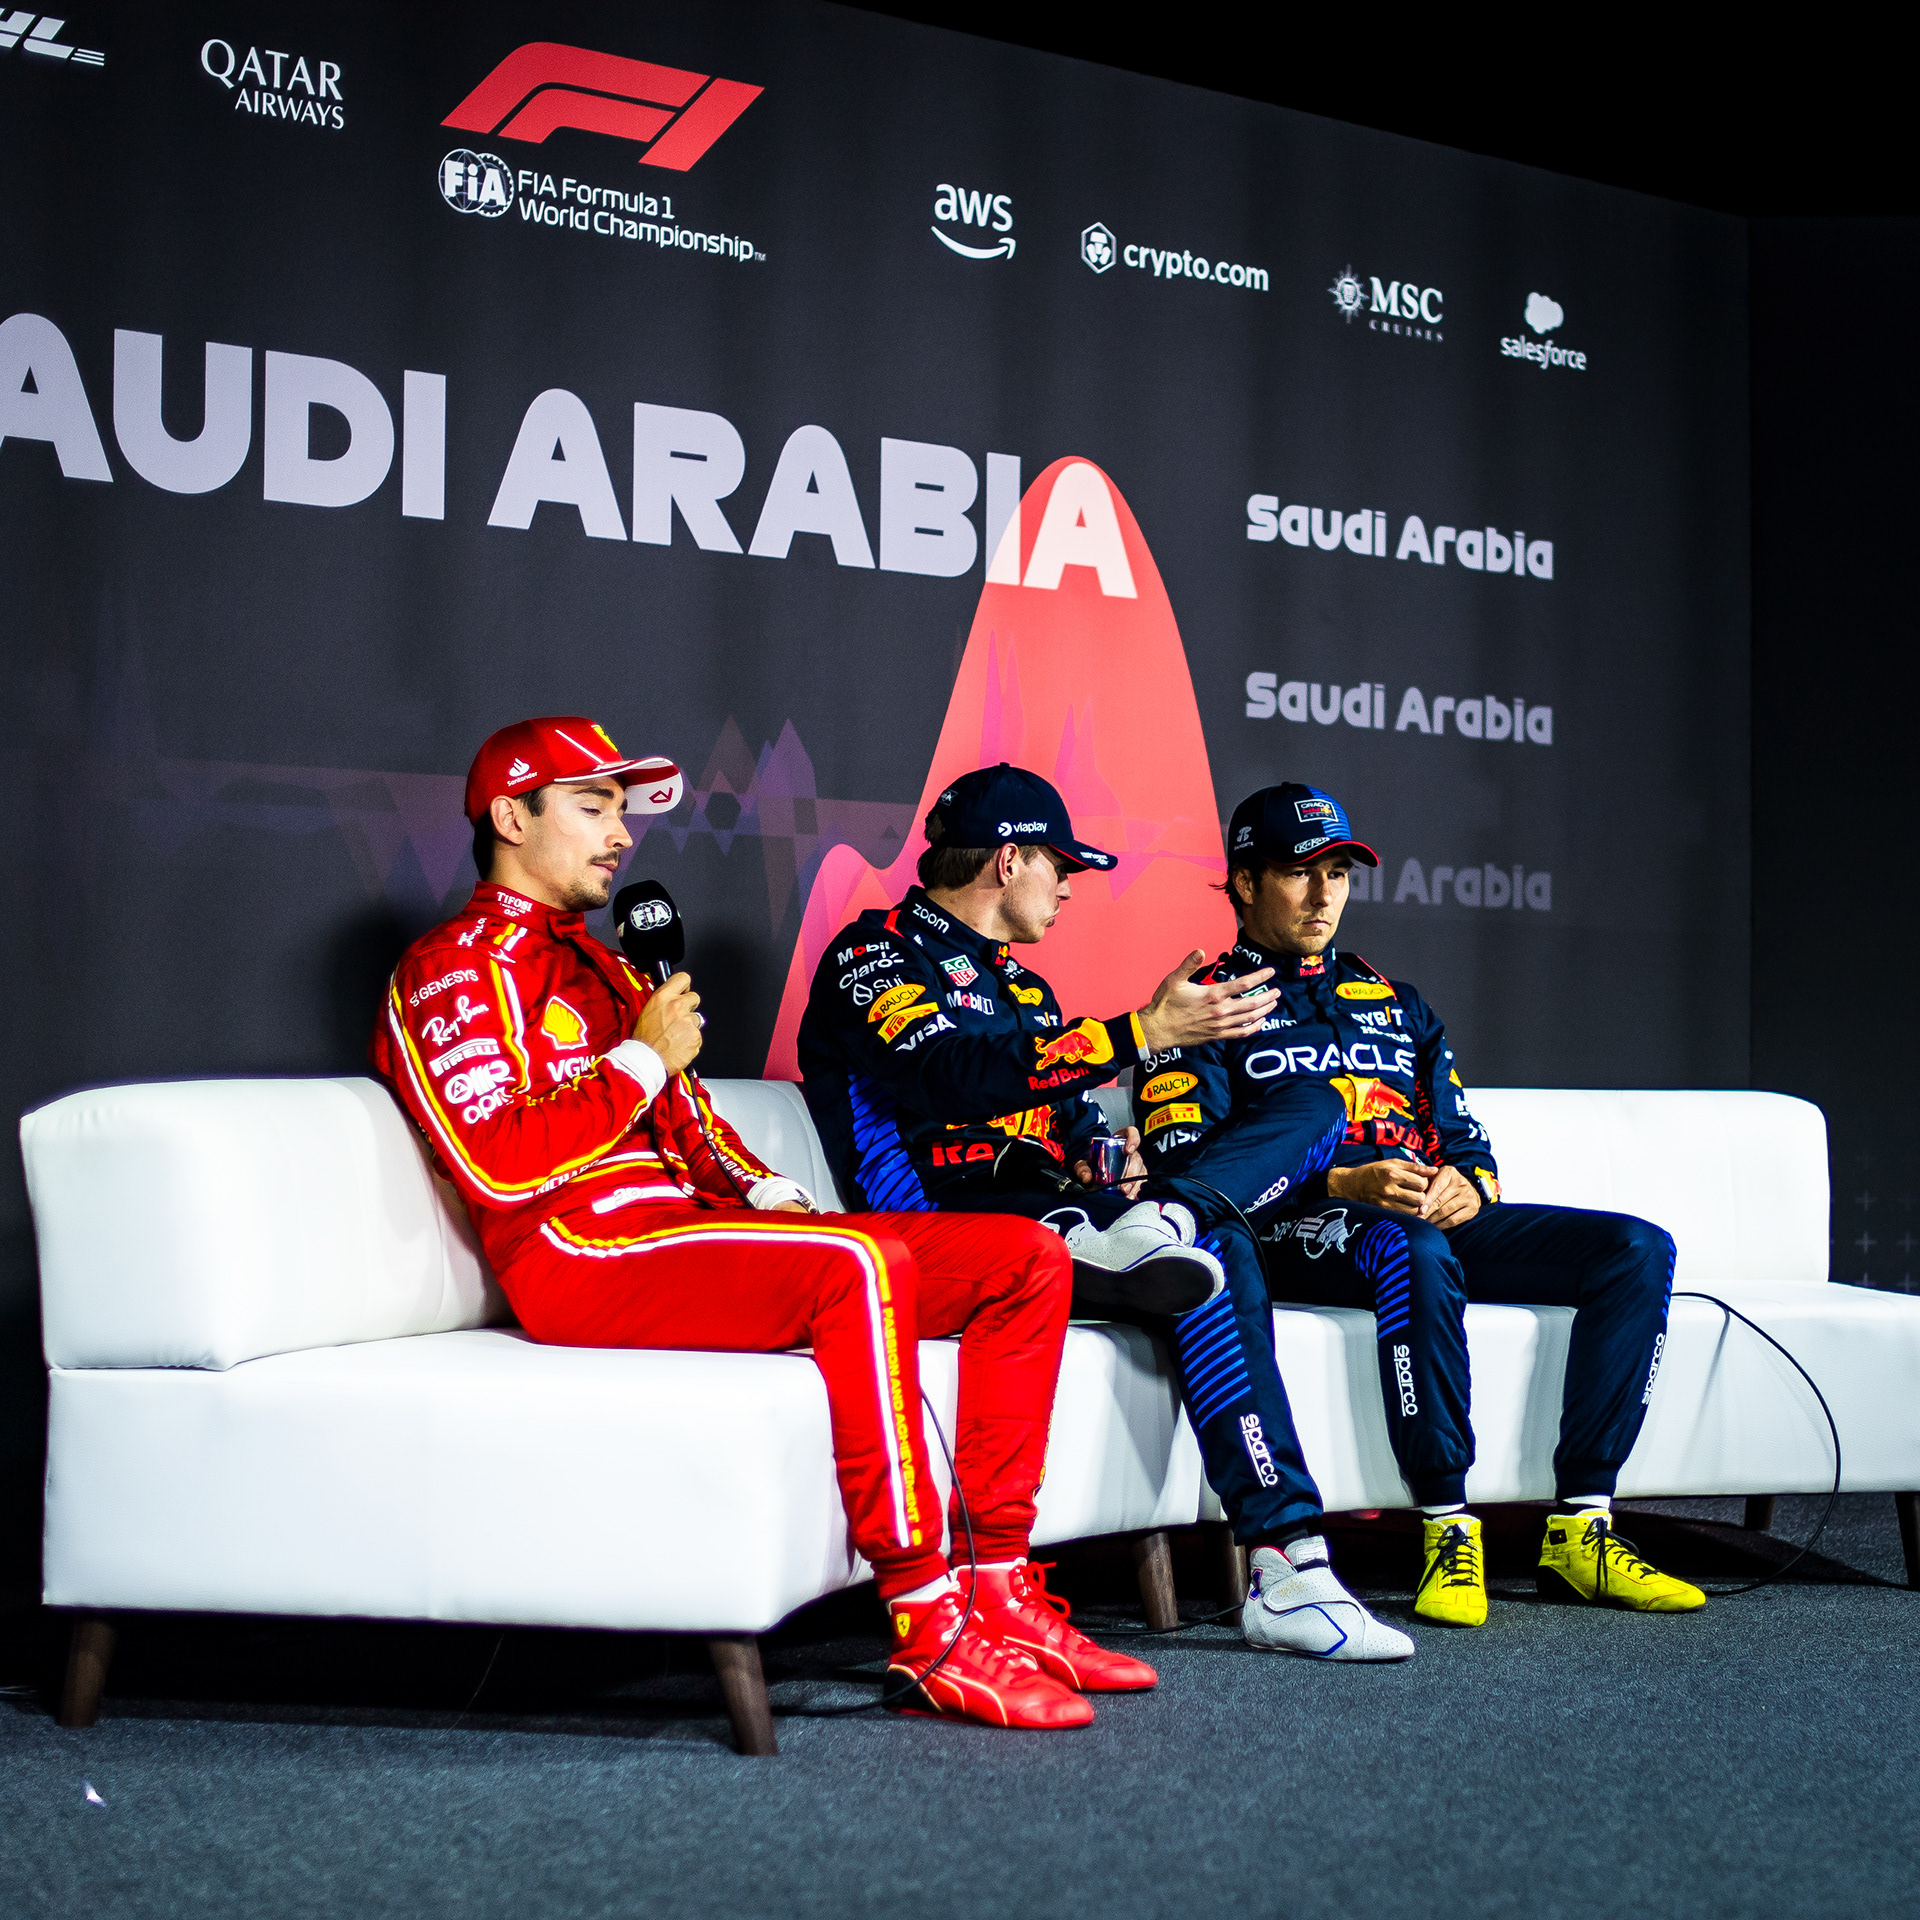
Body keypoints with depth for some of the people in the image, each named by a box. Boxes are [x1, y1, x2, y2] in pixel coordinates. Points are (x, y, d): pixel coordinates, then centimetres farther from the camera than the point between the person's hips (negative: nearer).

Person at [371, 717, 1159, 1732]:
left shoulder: (600, 964, 29)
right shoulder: (450, 969, 0)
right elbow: (497, 1167, -15)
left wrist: (765, 1190, 7)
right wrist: (644, 1060, -8)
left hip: (697, 1229, 9)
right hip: (583, 1256, -9)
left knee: (1028, 1259, -2)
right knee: (863, 1262, -36)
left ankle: (998, 1592, -7)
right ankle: (928, 1636, -34)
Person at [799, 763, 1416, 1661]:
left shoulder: (1020, 983, 29)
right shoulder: (877, 953, 1)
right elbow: (958, 1079, -17)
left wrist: (1117, 1162, 2)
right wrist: (1144, 1033, -21)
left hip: (1054, 1210, 8)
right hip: (951, 1216, -8)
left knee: (1316, 1105, -5)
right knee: (1215, 1257, -31)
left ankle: (1155, 1226, -32)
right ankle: (1288, 1567, -34)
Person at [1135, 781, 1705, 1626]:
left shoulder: (1394, 1004, 29)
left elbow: (1466, 1140, 24)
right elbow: (1186, 1167, -6)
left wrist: (1468, 1188, -3)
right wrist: (1345, 1187, -19)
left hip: (1436, 1217, 6)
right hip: (1297, 1236, -6)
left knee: (1637, 1249, -15)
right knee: (1414, 1252, -41)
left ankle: (1579, 1532, -20)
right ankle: (1448, 1531, -33)